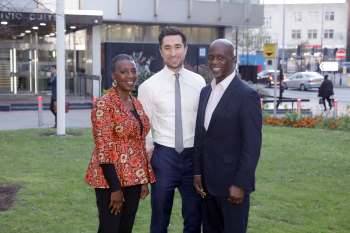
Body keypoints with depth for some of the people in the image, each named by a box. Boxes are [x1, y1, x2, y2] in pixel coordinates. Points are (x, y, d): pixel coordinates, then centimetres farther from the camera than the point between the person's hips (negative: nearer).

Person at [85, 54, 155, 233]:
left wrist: (144, 179, 11)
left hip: (133, 178, 7)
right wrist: (115, 188, -19)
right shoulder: (104, 104, -14)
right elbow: (103, 149, -17)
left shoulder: (136, 103, 9)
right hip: (111, 179, -7)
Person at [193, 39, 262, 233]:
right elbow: (200, 135, 12)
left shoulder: (247, 95, -13)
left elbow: (252, 145, -15)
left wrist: (240, 184, -17)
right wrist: (197, 172, 7)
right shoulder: (205, 92, 9)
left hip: (232, 183, -6)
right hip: (207, 181, 6)